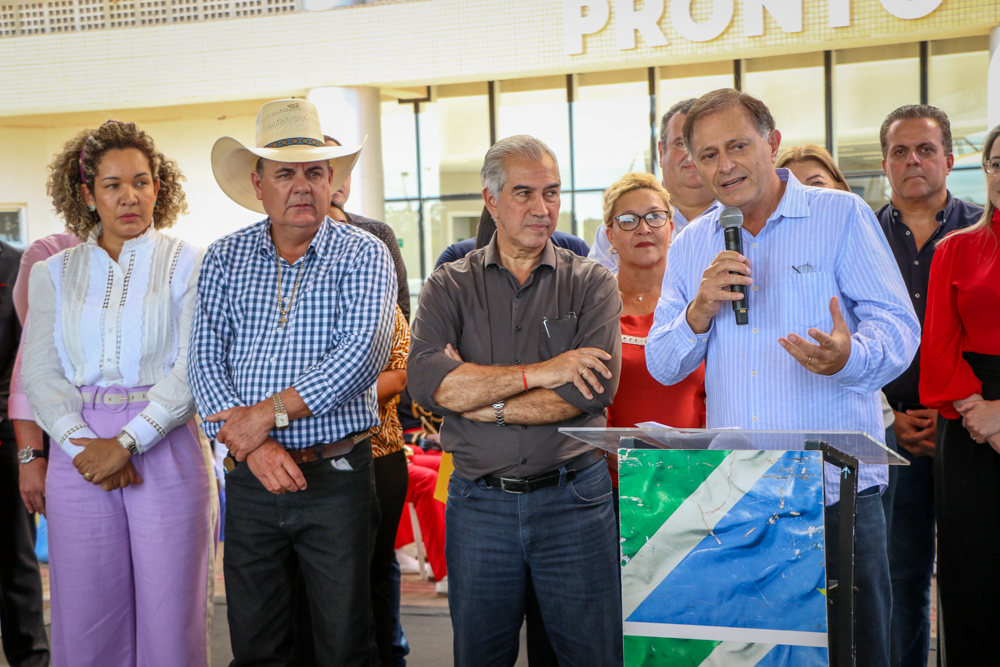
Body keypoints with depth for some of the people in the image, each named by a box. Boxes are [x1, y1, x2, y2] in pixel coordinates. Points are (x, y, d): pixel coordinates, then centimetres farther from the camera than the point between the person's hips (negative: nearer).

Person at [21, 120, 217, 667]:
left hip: (164, 450, -2)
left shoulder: (188, 264, 4)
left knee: (169, 621, 0)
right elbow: (39, 374, 4)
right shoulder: (54, 273, 12)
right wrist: (80, 442, -11)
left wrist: (127, 442, -14)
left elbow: (192, 370, -5)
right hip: (80, 452, 2)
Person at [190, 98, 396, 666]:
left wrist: (268, 413, -17)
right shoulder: (225, 259, 7)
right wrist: (249, 445, -15)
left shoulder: (364, 254, -2)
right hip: (250, 478, 3)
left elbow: (364, 353, -16)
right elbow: (206, 361, -1)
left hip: (338, 476, -2)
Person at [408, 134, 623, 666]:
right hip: (478, 500, 1)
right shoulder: (450, 287, 4)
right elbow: (427, 382, -14)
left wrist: (476, 397, -12)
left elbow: (595, 390, -13)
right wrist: (538, 373, -17)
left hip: (573, 499, -1)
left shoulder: (592, 284, 2)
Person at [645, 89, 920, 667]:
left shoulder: (842, 215, 1)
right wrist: (702, 309, -9)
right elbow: (663, 366, 10)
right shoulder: (691, 246, 12)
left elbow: (898, 324, -5)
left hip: (838, 483, -3)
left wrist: (849, 356, -27)